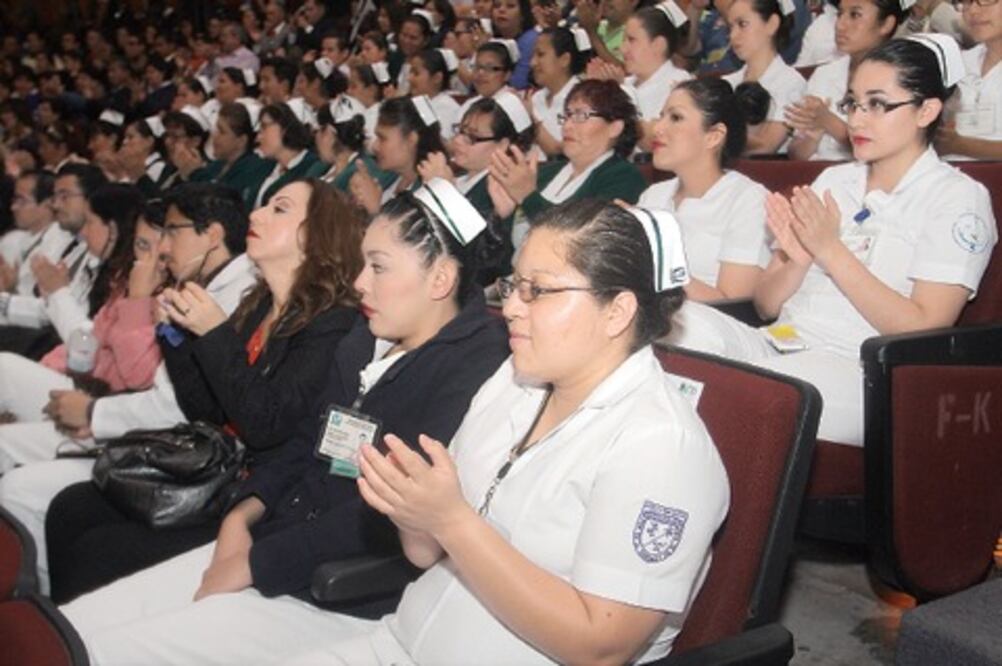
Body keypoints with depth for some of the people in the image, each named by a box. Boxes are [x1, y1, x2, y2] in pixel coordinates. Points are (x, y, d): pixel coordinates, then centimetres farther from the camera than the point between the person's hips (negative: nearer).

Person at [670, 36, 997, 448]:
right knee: (689, 321, -26)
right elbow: (766, 305, 14)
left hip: (860, 370, -5)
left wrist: (830, 250, -12)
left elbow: (924, 329, -11)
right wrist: (799, 260, -8)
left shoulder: (958, 198, 1)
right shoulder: (833, 180, 16)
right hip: (780, 346, 6)